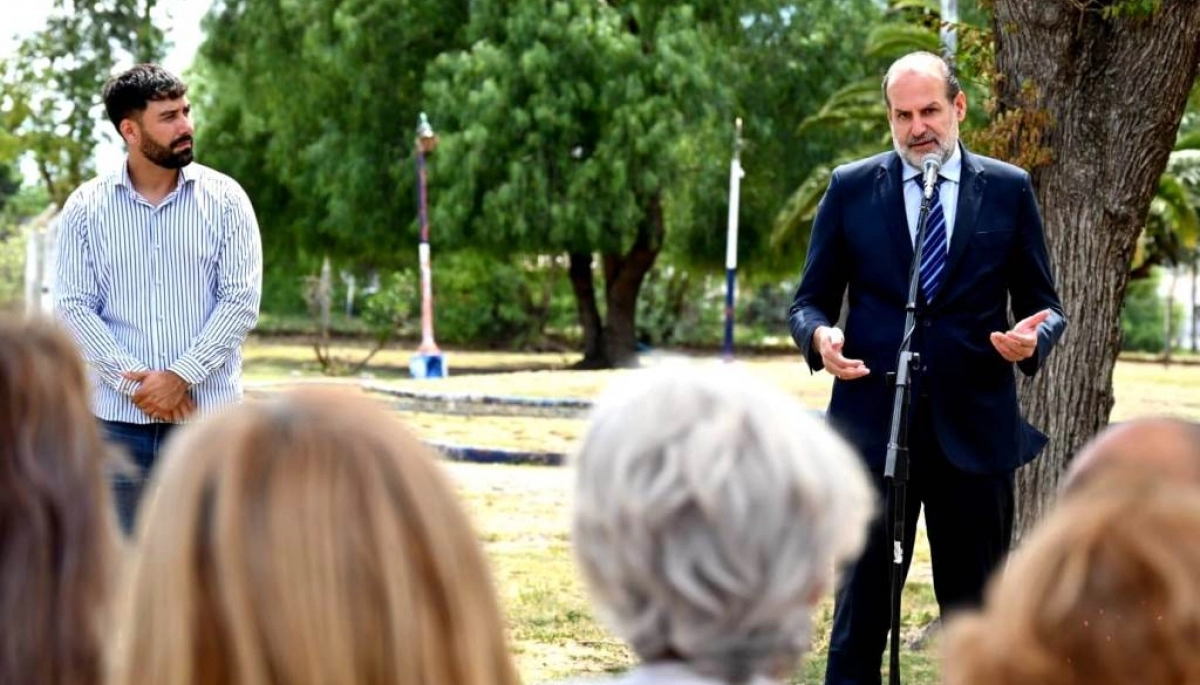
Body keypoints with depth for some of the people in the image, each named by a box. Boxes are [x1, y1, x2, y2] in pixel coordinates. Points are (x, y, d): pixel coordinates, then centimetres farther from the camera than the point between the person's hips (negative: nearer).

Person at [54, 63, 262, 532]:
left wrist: (181, 377, -12)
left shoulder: (224, 199, 3)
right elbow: (73, 307, -1)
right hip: (119, 417, 1)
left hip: (208, 411, 0)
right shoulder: (86, 208, 4)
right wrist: (134, 382, -12)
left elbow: (242, 300, -3)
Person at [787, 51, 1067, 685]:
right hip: (873, 424, 0)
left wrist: (1033, 336, -14)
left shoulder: (1008, 190, 6)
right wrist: (819, 334, -15)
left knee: (976, 609, 6)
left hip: (974, 427, 1)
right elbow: (810, 300, 8)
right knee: (862, 603, 2)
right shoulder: (851, 188, 5)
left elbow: (1043, 305, 9)